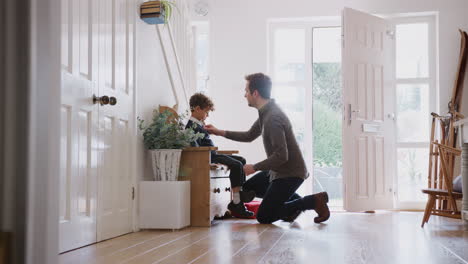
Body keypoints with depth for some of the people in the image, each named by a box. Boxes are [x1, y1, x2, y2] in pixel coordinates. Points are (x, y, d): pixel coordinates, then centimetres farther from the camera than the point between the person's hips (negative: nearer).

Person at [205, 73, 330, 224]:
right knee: (248, 188, 24)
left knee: (264, 217, -3)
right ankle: (295, 200, 17)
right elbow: (249, 136, 21)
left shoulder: (273, 118, -27)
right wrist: (220, 132, 16)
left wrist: (255, 167, -18)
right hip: (277, 171, 10)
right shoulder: (265, 113, 6)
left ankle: (314, 201, -2)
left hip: (289, 173, -10)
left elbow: (281, 156, -30)